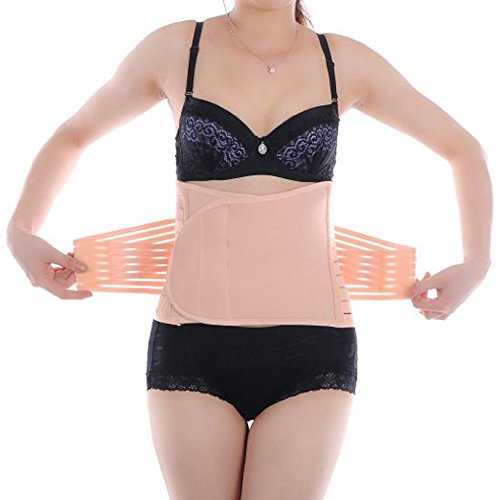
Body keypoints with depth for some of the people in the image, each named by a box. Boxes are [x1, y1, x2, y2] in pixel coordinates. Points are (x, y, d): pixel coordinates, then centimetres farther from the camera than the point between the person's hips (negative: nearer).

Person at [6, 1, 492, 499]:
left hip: (309, 346, 0)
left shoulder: (345, 62, 5)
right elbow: (71, 137, 17)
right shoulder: (174, 49, 4)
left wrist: (476, 264, 4)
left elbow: (463, 149, 16)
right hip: (193, 345, 0)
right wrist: (20, 231, 1)